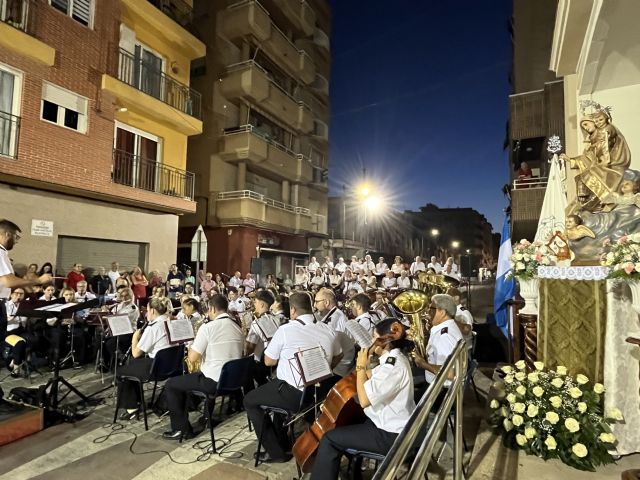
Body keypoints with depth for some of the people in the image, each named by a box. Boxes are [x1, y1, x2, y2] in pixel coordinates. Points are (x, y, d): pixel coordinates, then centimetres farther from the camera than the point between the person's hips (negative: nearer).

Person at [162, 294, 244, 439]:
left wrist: (192, 346, 5)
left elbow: (192, 358, -14)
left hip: (214, 381, -8)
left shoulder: (208, 327, -15)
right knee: (186, 379, 31)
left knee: (171, 385, 12)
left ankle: (181, 429, 15)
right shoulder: (237, 326, 6)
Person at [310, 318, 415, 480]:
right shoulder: (394, 359, 5)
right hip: (390, 422, 10)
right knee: (345, 422, 25)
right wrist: (366, 362, -3)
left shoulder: (394, 366, -27)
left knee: (330, 439, -7)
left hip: (391, 435, -10)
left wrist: (361, 366, -20)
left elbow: (364, 400, -29)